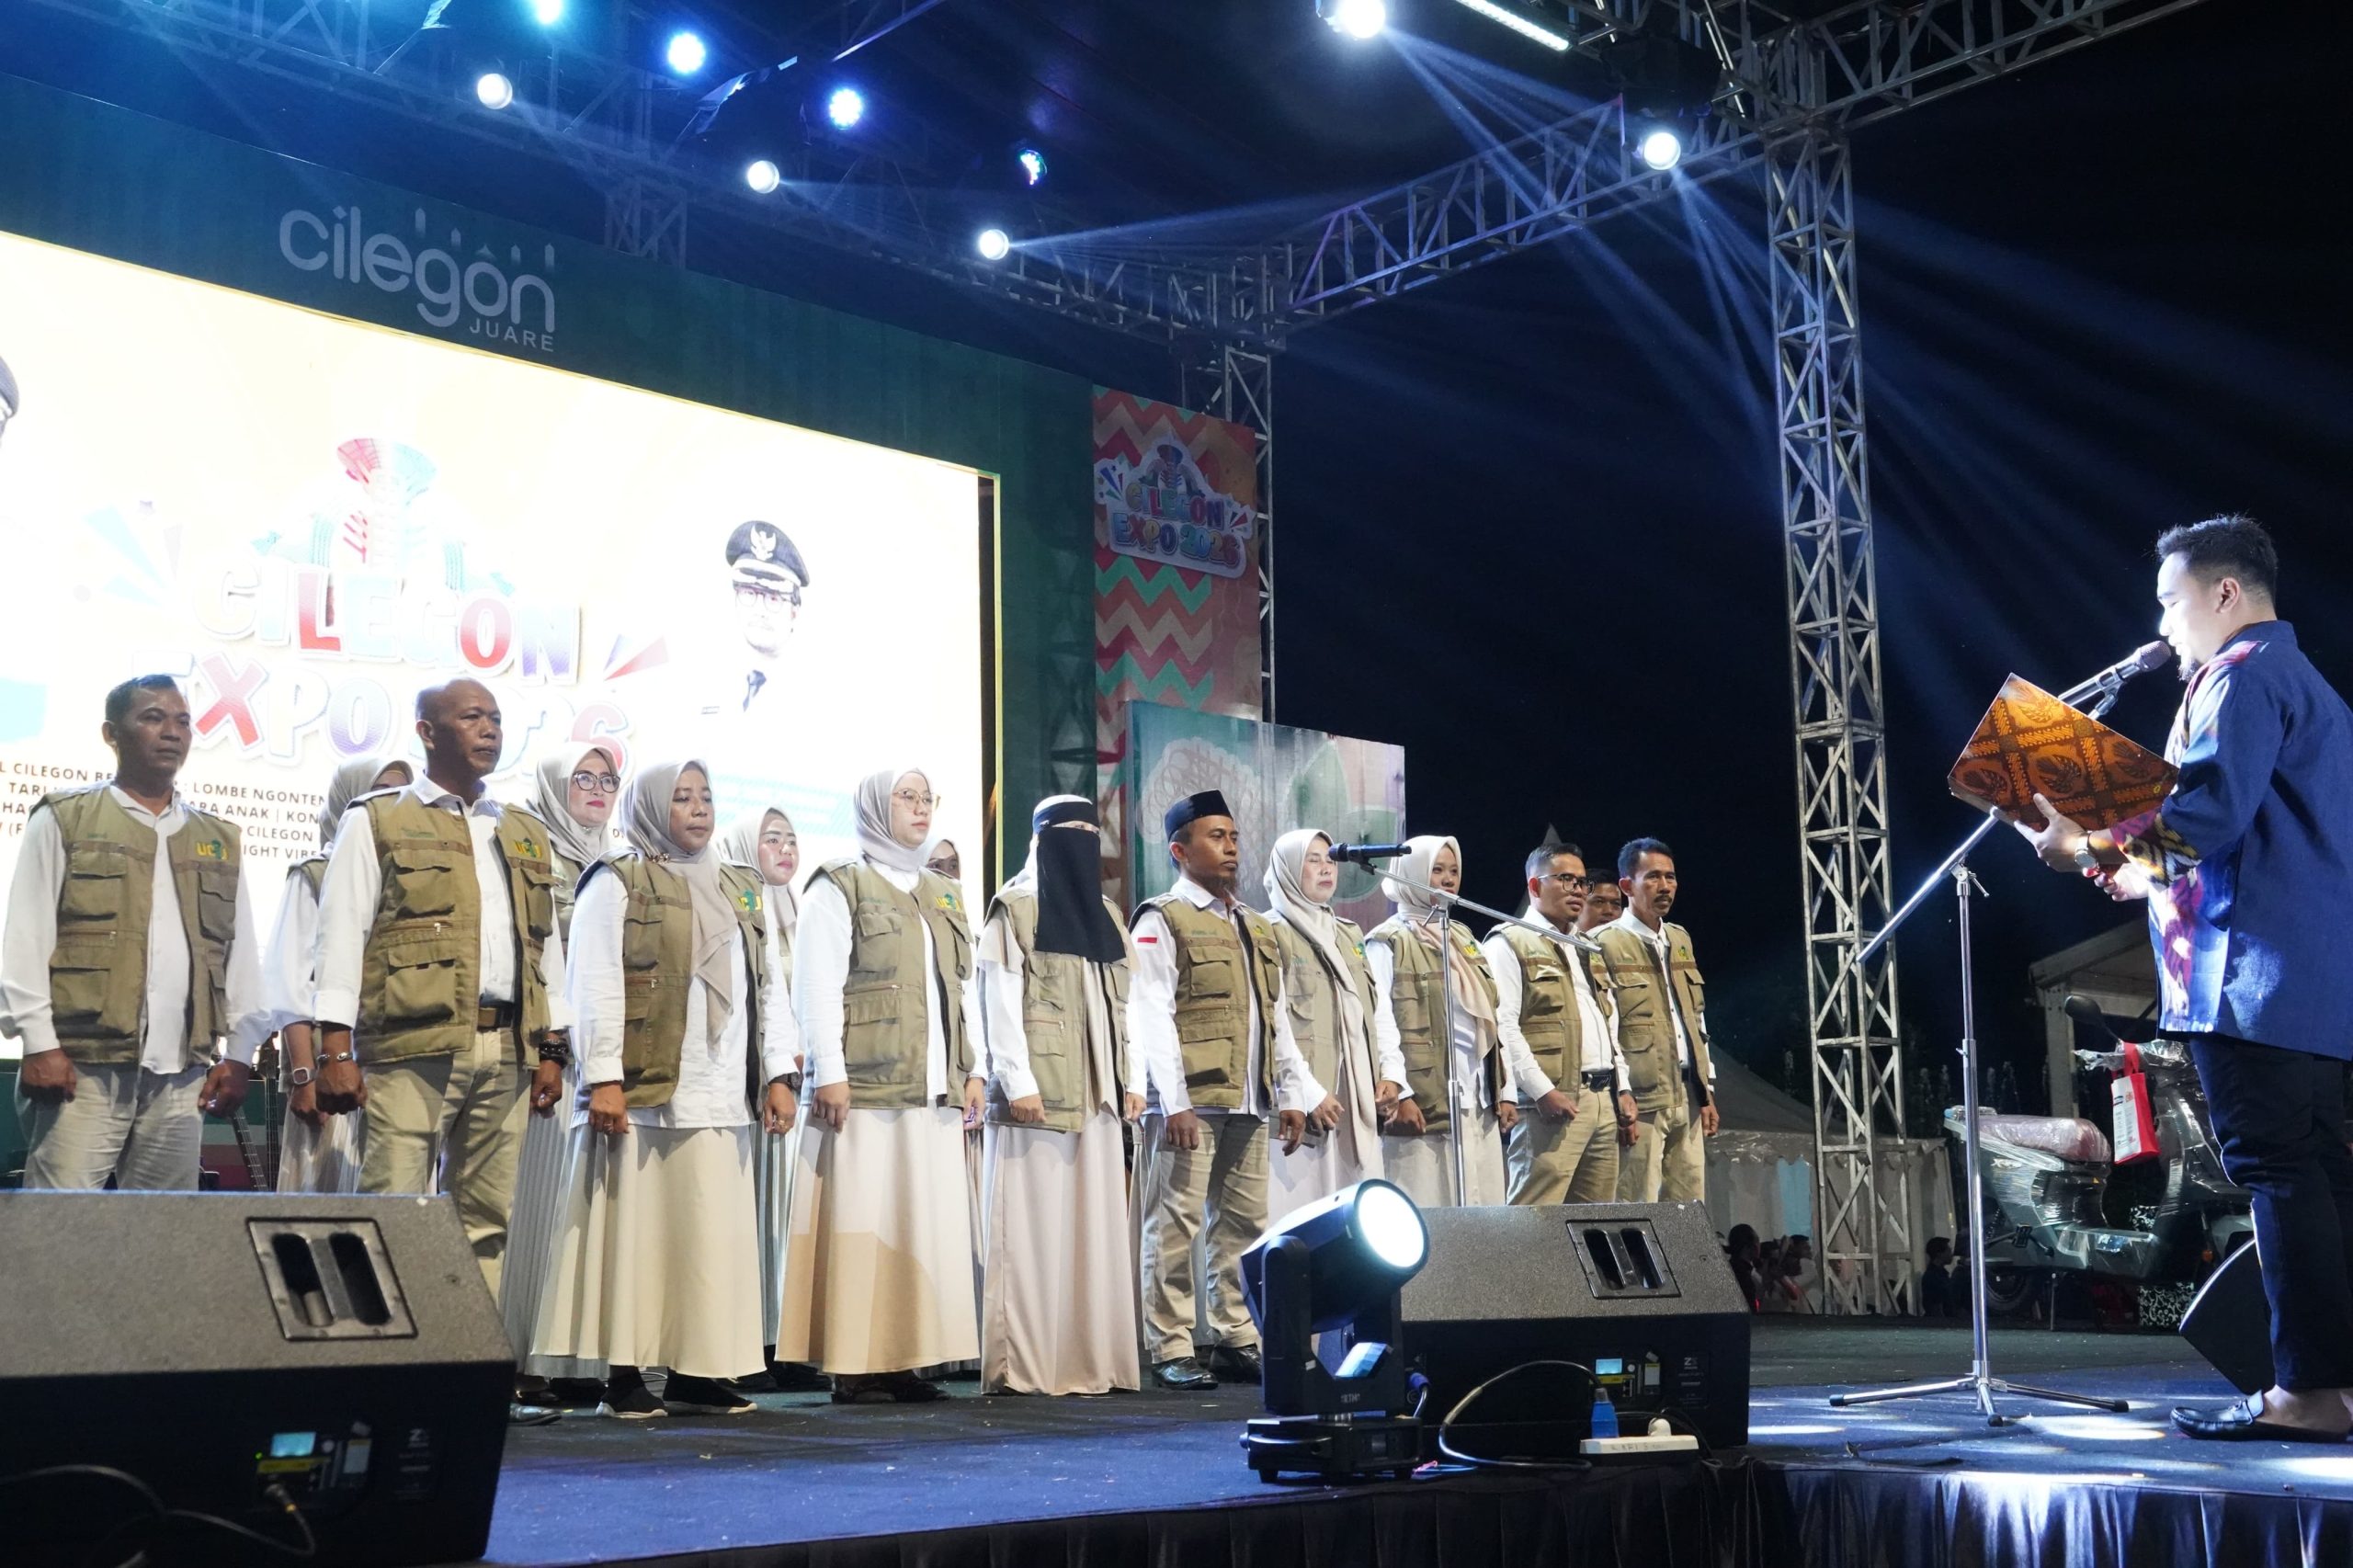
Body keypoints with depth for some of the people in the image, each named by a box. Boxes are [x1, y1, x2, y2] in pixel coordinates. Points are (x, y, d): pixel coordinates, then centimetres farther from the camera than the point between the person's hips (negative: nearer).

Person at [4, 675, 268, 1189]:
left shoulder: (220, 841, 19)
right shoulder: (64, 820, 8)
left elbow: (242, 955, 16)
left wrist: (239, 1054, 7)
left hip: (182, 1077, 4)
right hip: (83, 1067, -3)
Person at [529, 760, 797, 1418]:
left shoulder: (740, 890, 20)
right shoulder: (618, 882, 2)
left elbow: (764, 989, 19)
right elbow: (596, 985, -6)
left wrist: (778, 1074, 9)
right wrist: (603, 1079, -14)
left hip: (723, 1098, 5)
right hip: (646, 1093, -5)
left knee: (715, 1236, 3)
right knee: (636, 1232, -3)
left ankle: (694, 1373, 9)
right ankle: (625, 1374, 2)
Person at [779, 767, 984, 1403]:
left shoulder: (945, 896, 21)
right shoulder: (840, 887, 1)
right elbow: (818, 986, -7)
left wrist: (974, 1070, 12)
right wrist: (829, 1072, -15)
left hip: (936, 1091, 7)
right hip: (866, 1089, -6)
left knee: (930, 1223, 4)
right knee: (862, 1224, -6)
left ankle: (907, 1358, 10)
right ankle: (854, 1367, -3)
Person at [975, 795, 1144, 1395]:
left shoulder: (1105, 914, 18)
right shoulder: (1014, 908, -2)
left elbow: (1123, 1004, 16)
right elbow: (1001, 1004, -9)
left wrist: (1133, 1079, 8)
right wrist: (1017, 1083, -16)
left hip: (1096, 1094, 6)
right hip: (1037, 1091, -6)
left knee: (1095, 1222, 5)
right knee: (1033, 1225, -7)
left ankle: (1091, 1357, 9)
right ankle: (1023, 1364, -4)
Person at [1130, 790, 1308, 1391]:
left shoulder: (1258, 929, 20)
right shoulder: (1161, 921, -2)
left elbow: (1277, 1018, 22)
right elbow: (1152, 1019, -9)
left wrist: (1290, 1093, 15)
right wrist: (1174, 1102, -16)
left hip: (1249, 1103, 7)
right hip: (1191, 1101, -7)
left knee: (1244, 1223, 8)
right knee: (1176, 1224, -5)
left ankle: (1236, 1340, 16)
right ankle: (1171, 1350, 0)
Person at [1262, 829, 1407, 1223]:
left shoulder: (1349, 935, 21)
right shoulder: (1270, 933, -3)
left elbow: (1376, 1010, 20)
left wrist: (1391, 1071, 5)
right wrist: (1308, 1092, -16)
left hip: (1356, 1103, 7)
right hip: (1301, 1102, -7)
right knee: (1297, 1213, -9)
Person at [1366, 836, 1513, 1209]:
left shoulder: (1463, 938, 20)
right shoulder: (1387, 943, -1)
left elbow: (1489, 1021, 18)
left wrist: (1504, 1092, 12)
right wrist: (1398, 1094, -18)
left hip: (1479, 1103, 7)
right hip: (1423, 1104, -7)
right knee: (1425, 1213, -7)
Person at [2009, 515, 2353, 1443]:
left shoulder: (2241, 676, -6)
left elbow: (2213, 809, -21)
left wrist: (2094, 847, -11)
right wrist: (2152, 874, 22)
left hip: (2256, 977, -10)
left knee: (2276, 1168, -11)